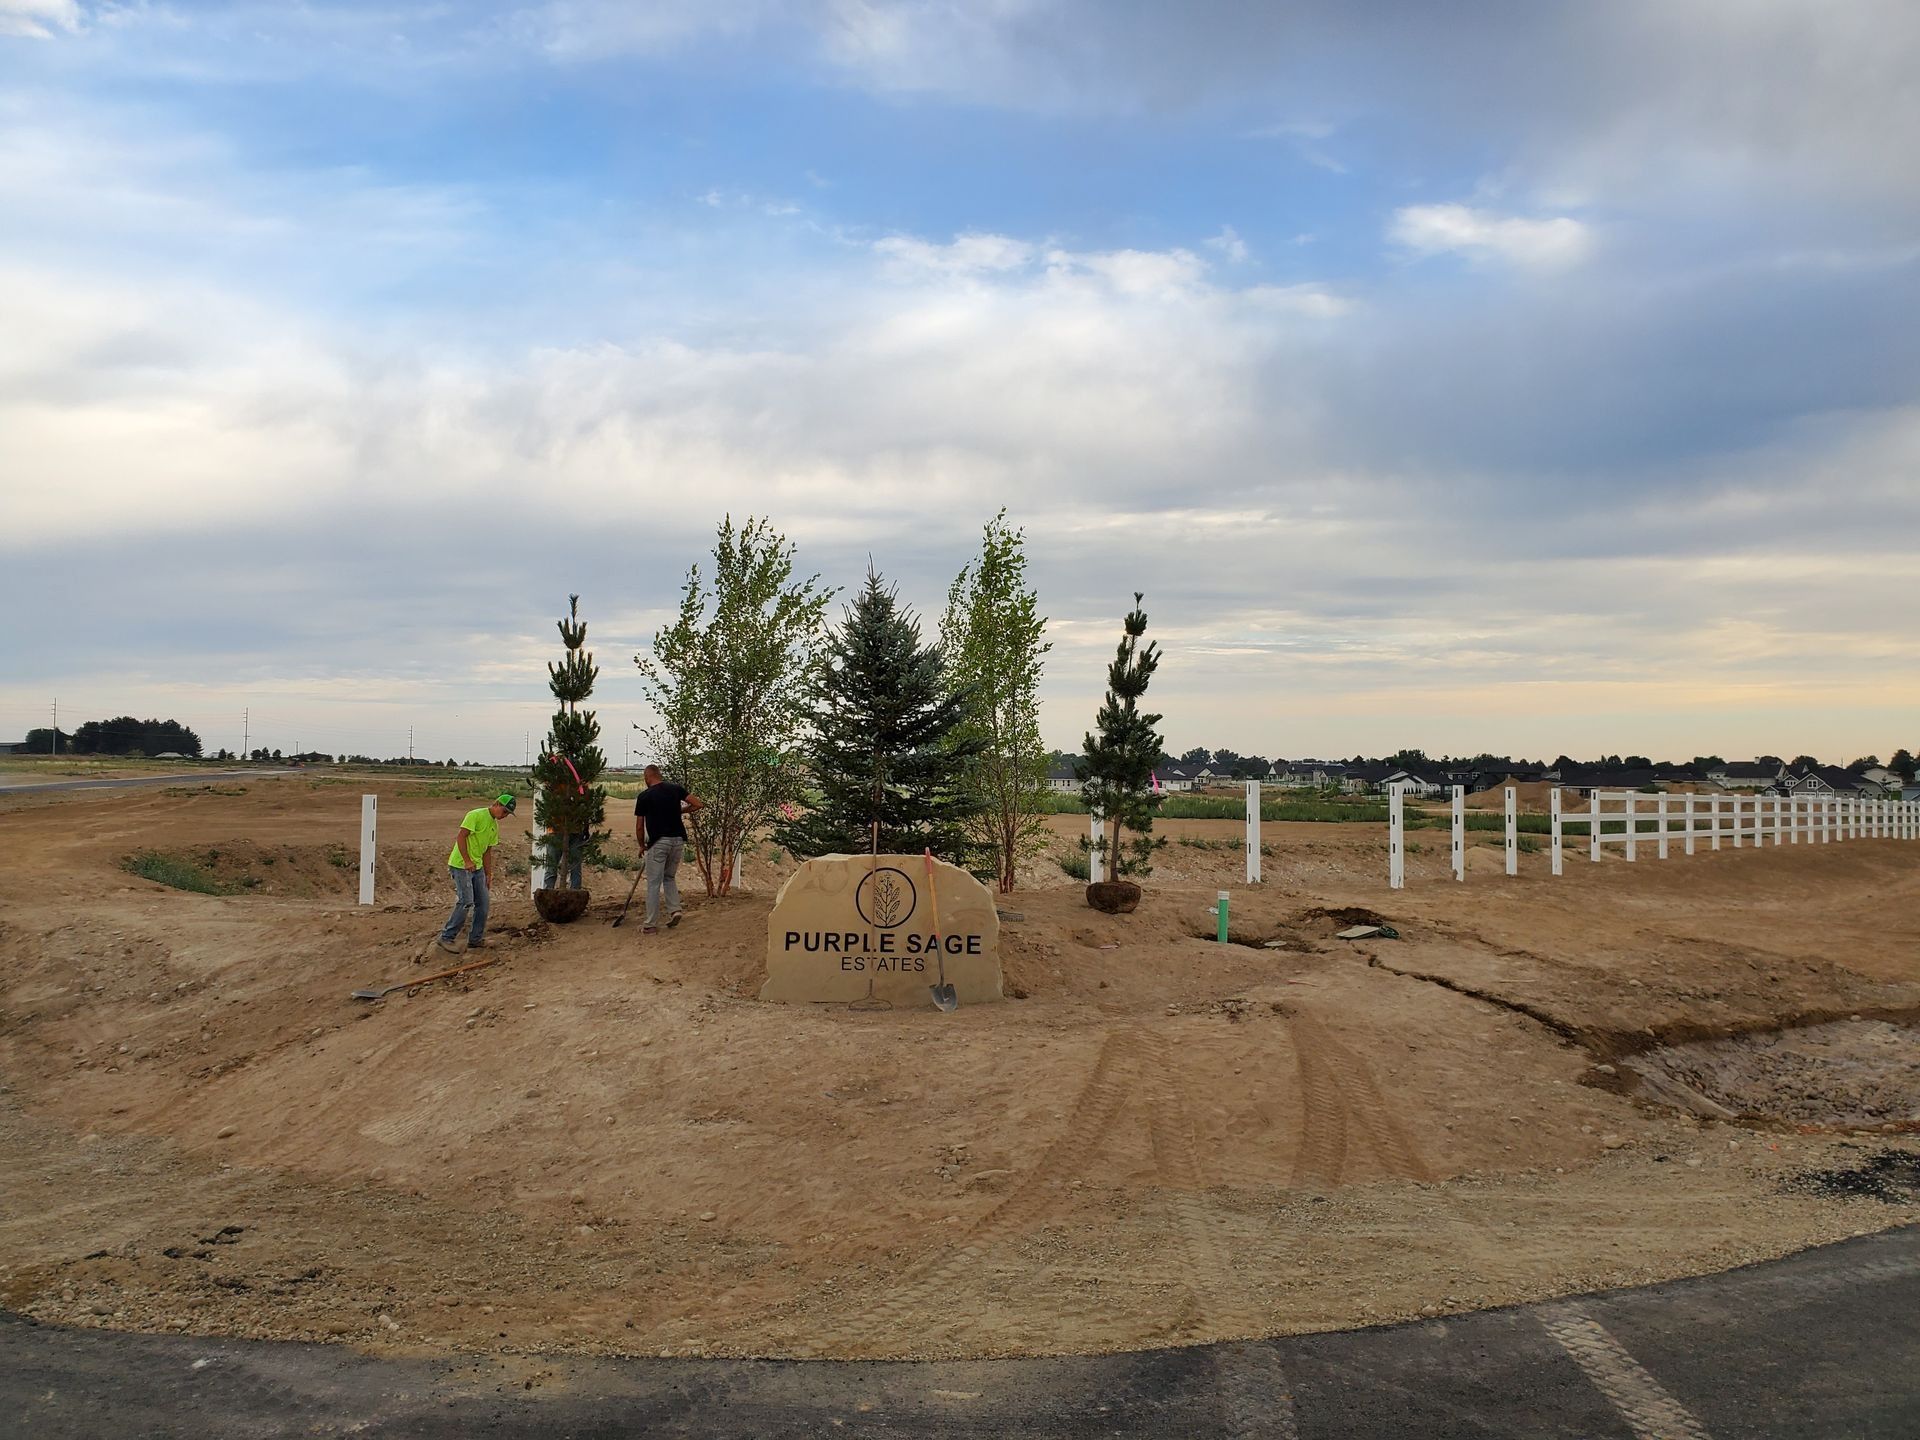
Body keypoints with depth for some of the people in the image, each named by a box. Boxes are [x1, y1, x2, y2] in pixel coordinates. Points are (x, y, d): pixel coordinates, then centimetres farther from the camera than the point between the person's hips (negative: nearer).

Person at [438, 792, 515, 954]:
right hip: (460, 866, -9)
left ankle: (476, 939, 15)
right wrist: (467, 861, -24)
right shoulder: (476, 815, -13)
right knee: (465, 903, -12)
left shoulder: (494, 826, 14)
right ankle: (446, 938, -4)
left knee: (482, 903, 6)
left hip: (477, 867, 9)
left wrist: (488, 876, 17)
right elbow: (460, 837, -19)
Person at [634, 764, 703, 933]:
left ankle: (651, 924, 3)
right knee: (669, 877, 22)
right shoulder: (676, 789, 4)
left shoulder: (644, 796, -3)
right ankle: (674, 910, 5)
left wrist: (642, 846, 15)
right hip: (678, 839, 4)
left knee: (654, 883, 2)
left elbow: (639, 827, 0)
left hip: (658, 842, -4)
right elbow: (699, 804, 0)